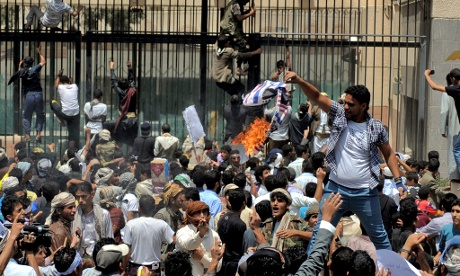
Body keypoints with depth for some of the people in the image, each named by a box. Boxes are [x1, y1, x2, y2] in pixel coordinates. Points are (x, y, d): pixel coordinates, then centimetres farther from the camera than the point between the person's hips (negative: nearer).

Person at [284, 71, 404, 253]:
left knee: (379, 236, 13)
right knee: (320, 233, 1)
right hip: (336, 188, 1)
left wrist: (399, 182, -1)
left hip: (365, 193, -1)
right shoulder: (340, 114, -3)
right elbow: (317, 97, -12)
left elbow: (389, 154, 6)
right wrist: (299, 81, -28)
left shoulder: (376, 127, -5)